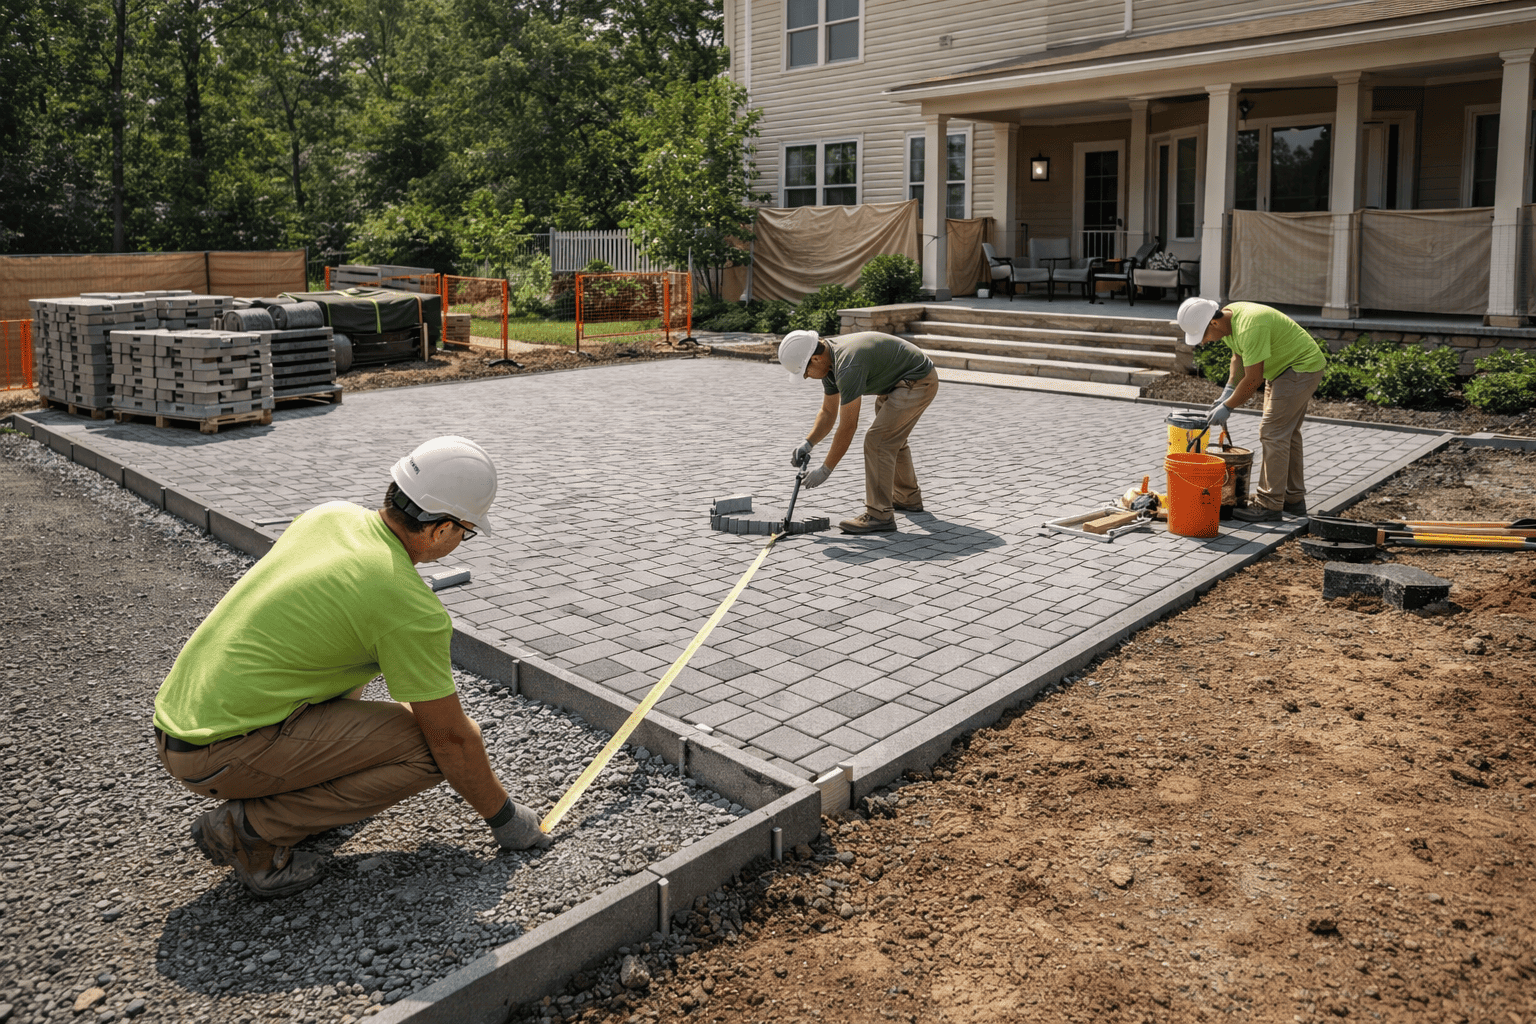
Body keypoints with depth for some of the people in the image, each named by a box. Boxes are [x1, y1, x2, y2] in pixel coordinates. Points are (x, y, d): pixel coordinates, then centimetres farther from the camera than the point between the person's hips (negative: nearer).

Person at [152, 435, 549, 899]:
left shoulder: (329, 514, 4)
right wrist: (504, 817, 6)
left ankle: (280, 789, 19)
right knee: (426, 746, -9)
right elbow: (450, 737, -11)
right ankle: (248, 828, -6)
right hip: (220, 754, -9)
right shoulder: (410, 605, -19)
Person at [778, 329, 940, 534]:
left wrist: (825, 469, -18)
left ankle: (879, 515, -11)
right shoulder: (830, 361, 1)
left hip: (918, 382, -11)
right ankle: (908, 498, 41)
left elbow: (848, 426, -26)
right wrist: (807, 444, -4)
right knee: (891, 440, 23)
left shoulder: (848, 367, -30)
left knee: (877, 440, -14)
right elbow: (828, 413, 11)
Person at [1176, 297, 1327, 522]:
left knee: (1273, 434, -13)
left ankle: (1269, 505, -9)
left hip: (1302, 367, -10)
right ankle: (1293, 500, 22)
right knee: (1286, 433, 14)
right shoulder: (1228, 315, -2)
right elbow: (1239, 356, 13)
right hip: (1285, 367, 10)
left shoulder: (1249, 328, -33)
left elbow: (1253, 380, -27)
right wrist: (1228, 391, 3)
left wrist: (1227, 407, -15)